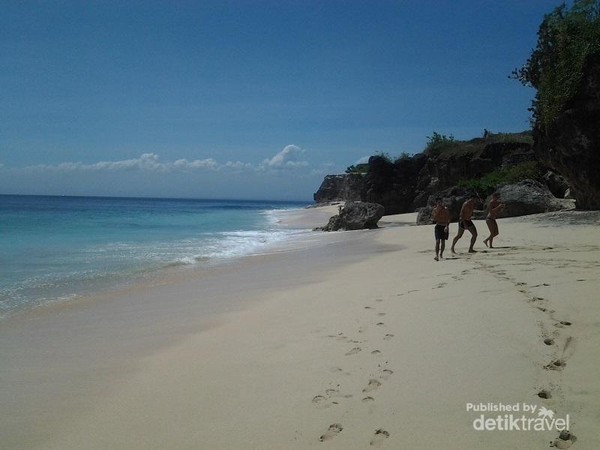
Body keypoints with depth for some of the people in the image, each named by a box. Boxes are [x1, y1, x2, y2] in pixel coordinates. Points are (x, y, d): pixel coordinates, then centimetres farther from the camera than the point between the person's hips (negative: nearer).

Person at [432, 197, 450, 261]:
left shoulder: (445, 209, -1)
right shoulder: (435, 210, 1)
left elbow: (448, 219, -4)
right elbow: (433, 219, -8)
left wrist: (447, 226, -18)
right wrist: (437, 210, -14)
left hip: (445, 227, 1)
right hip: (438, 226, -1)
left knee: (443, 241, 10)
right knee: (438, 241, -14)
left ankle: (441, 254, 28)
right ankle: (437, 255, -22)